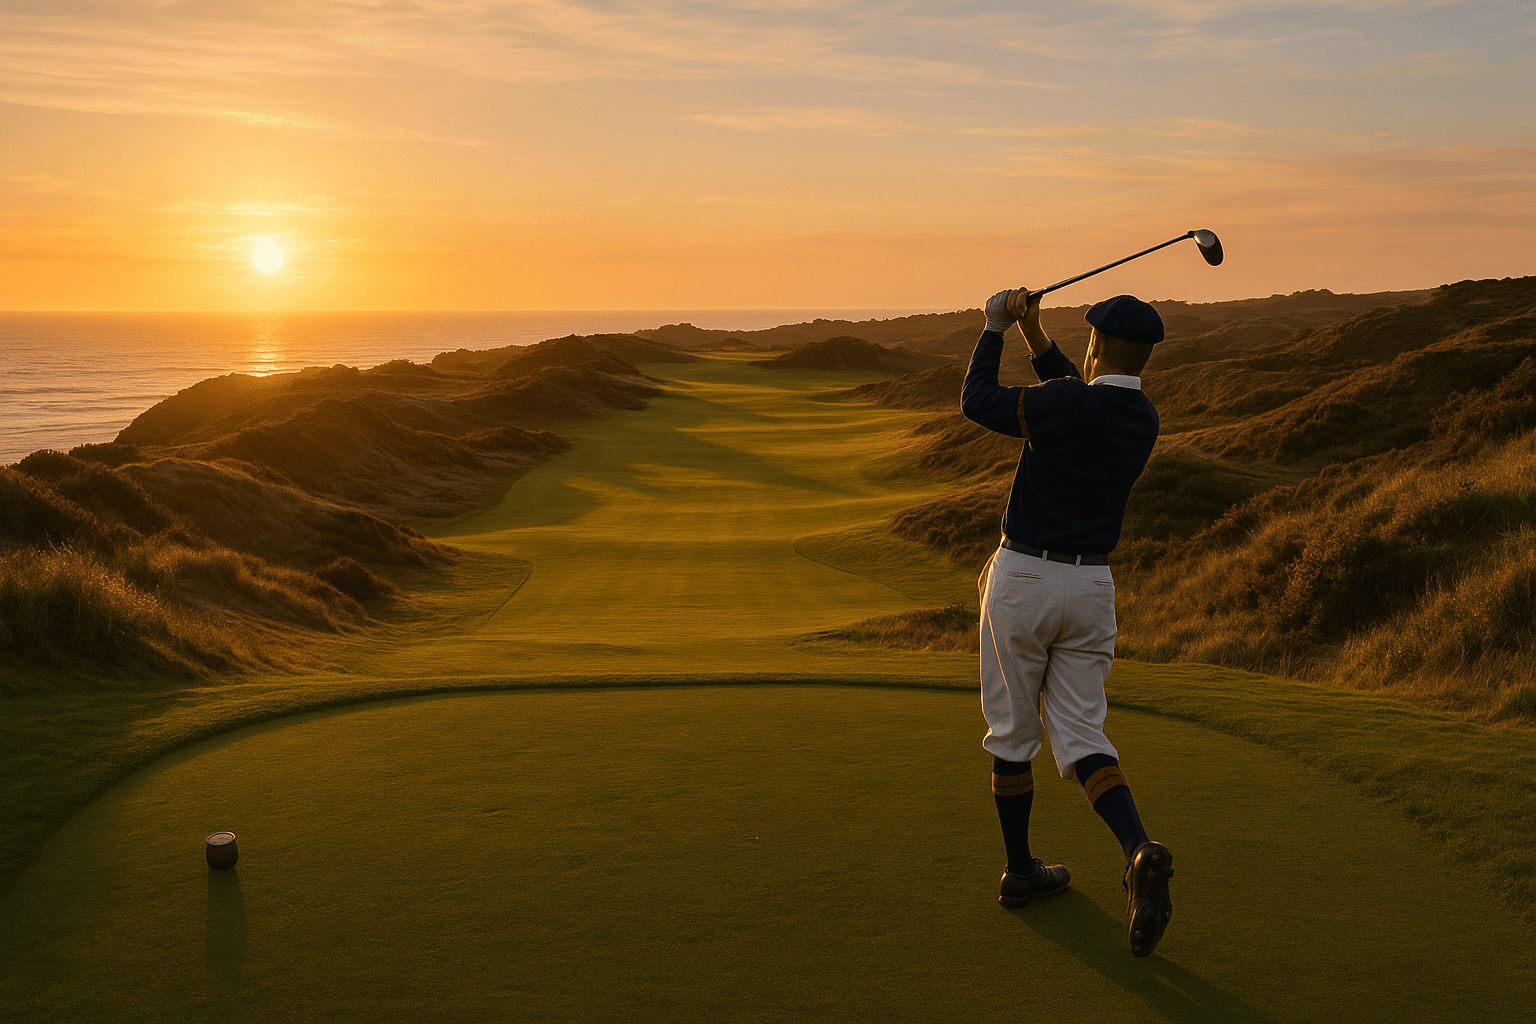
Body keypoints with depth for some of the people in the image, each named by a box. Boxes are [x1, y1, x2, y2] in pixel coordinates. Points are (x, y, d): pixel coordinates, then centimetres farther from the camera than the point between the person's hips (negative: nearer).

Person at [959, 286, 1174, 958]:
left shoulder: (1064, 406, -17)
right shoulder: (1144, 421, 4)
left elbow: (976, 402, -3)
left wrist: (996, 329, 9)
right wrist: (1033, 333, 16)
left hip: (1021, 580, -4)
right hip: (1092, 588, 5)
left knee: (1012, 730, 11)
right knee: (1080, 734, 5)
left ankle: (1021, 871, 22)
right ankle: (1139, 853, -19)